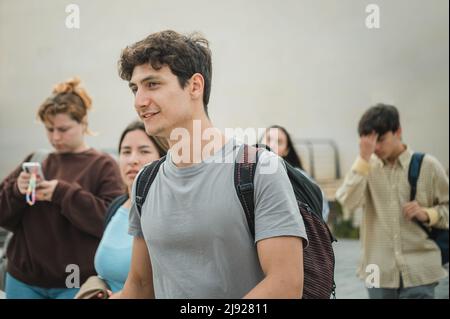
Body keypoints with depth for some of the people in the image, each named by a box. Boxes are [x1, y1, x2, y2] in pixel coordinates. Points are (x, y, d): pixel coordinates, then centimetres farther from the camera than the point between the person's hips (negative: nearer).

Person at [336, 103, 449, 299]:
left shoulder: (427, 165, -1)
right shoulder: (366, 166, 4)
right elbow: (348, 202, -13)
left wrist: (427, 214, -12)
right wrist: (364, 159, -17)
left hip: (419, 272, -2)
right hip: (379, 271, 2)